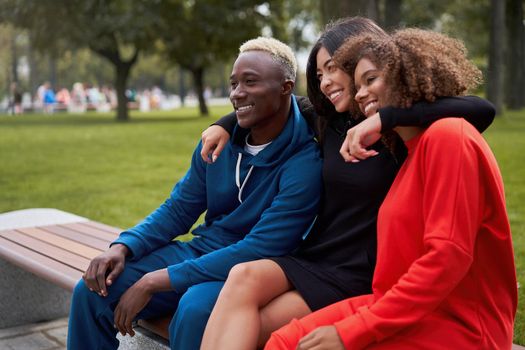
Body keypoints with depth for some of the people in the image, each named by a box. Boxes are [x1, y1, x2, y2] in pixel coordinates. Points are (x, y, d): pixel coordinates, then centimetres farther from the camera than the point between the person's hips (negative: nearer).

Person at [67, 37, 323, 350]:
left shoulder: (304, 163, -19)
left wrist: (156, 282, -24)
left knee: (194, 309, -37)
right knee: (93, 291, -7)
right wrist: (123, 247, -9)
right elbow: (178, 210, 11)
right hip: (201, 251, 6)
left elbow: (257, 251, -24)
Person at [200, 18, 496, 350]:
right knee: (243, 277, -26)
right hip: (311, 259, 5)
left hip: (359, 277, -5)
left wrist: (383, 118, -33)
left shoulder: (405, 134, -8)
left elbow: (483, 110, -27)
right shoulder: (329, 124, 11)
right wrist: (223, 125, 16)